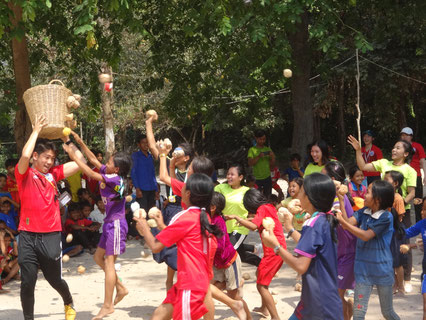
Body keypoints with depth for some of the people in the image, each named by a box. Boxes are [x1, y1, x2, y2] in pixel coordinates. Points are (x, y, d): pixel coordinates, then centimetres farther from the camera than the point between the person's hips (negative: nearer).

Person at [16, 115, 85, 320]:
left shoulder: (53, 174, 10)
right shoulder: (25, 174, -1)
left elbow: (80, 161, 9)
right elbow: (25, 155, -21)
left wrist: (66, 137, 9)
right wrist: (36, 130, -11)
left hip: (51, 236, 3)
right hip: (28, 236, -2)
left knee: (55, 279, 14)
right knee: (27, 283, -1)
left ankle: (69, 304, 42)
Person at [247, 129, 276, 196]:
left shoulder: (268, 149, 11)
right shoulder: (252, 150, 1)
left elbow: (272, 165, 13)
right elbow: (250, 163, -11)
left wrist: (272, 158, -7)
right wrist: (258, 156, -24)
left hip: (267, 178, 3)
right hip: (257, 179, -3)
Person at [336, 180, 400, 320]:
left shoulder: (386, 217, -16)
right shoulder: (364, 212, 2)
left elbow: (366, 236, -20)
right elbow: (348, 223, -9)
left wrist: (343, 221, -23)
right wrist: (341, 200, -12)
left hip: (382, 270, -4)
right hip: (363, 269, 4)